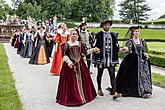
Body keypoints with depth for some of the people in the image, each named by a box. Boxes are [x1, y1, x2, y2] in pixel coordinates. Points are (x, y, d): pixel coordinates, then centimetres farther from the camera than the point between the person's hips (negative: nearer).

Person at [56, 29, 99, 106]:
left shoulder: (80, 43, 9)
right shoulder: (67, 44, -3)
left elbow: (85, 51, 8)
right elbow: (64, 55, -6)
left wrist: (93, 50, -2)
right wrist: (69, 62, -18)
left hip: (80, 64, 4)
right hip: (70, 65, -4)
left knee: (81, 79, 8)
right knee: (71, 81, -3)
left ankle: (83, 96, 24)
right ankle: (71, 98, 9)